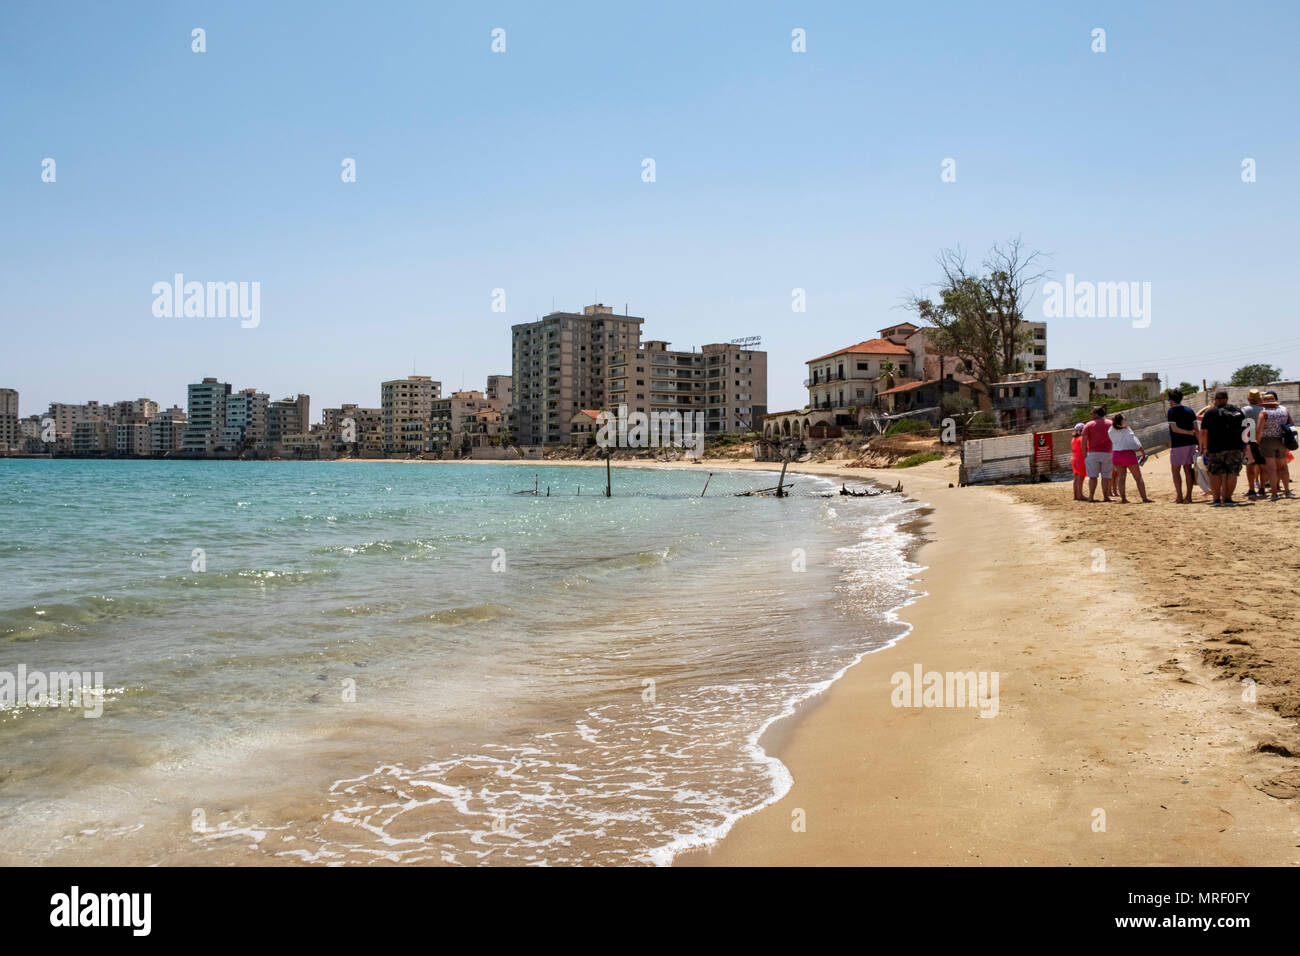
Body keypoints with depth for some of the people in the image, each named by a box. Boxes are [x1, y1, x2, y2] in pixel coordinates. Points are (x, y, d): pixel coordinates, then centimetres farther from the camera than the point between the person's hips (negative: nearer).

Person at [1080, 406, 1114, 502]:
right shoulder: (1111, 424, 7)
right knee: (1106, 476, 5)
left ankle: (1091, 496, 0)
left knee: (1093, 476, 2)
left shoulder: (1088, 425, -1)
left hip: (1093, 453, -1)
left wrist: (1085, 454, -1)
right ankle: (1105, 496, 3)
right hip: (1107, 453, 1)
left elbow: (1084, 441, -6)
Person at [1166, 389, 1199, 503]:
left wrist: (1188, 433, -12)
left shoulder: (1171, 411, -7)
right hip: (1191, 443, 6)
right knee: (1188, 469, 9)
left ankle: (1179, 496, -2)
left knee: (1175, 470, 3)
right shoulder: (1189, 410, 10)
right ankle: (1188, 496, 7)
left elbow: (1174, 429, -17)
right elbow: (1196, 429, 6)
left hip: (1177, 444, -6)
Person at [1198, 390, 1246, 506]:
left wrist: (1205, 447, 2)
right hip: (1235, 447, 3)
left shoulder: (1210, 413, -1)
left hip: (1216, 448, -3)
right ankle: (1228, 498, 3)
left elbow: (1204, 432, -5)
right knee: (1232, 473, 5)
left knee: (1215, 473, 4)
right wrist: (1244, 447, 16)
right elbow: (1244, 430, 12)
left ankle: (1217, 499, 1)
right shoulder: (1238, 411, 11)